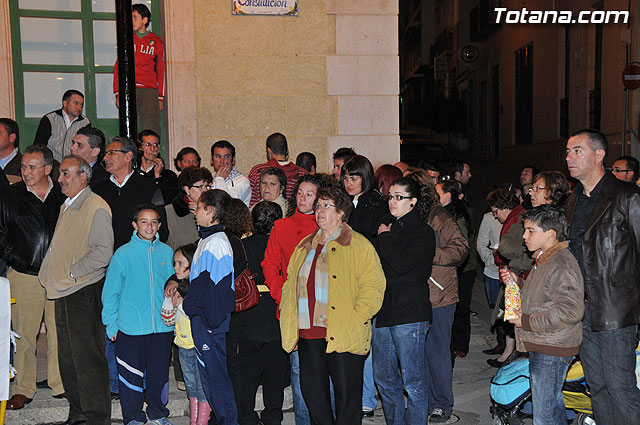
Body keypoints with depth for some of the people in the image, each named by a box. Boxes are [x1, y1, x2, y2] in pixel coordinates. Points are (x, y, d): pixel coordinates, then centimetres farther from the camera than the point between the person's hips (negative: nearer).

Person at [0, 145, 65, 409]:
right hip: (24, 277, 0)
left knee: (59, 333, 7)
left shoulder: (63, 195, 4)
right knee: (24, 334, 3)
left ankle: (60, 384, 20)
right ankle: (23, 389, 17)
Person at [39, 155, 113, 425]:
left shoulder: (96, 208, -12)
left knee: (88, 358, -3)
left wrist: (72, 271, -15)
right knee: (67, 358, 14)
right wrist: (48, 274, 12)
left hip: (85, 291, -9)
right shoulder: (66, 207, 17)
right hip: (64, 292, 9)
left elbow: (103, 251, -19)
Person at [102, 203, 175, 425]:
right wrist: (111, 324, -3)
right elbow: (110, 292, -1)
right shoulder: (123, 254, -4)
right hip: (131, 328, -2)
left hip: (162, 326, 3)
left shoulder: (167, 253, 3)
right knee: (131, 374, 6)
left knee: (159, 373, 12)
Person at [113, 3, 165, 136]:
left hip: (149, 90, -1)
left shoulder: (156, 42, 12)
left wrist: (160, 97, 4)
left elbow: (161, 71, 11)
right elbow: (118, 67, 13)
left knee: (152, 132, -9)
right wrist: (118, 93, 3)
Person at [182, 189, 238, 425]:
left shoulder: (216, 242, -18)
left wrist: (211, 321, -18)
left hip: (211, 320, -10)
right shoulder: (207, 240, 13)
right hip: (202, 319, 10)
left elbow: (218, 288, -20)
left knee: (216, 374, 0)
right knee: (208, 373, 16)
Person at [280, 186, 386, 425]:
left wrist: (354, 318, -17)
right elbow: (289, 284, 21)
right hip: (308, 333, 6)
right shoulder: (305, 246, 17)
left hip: (344, 335, -6)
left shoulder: (360, 246, -2)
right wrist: (288, 318, 11)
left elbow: (373, 287, -9)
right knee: (312, 391, 12)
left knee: (347, 393, 2)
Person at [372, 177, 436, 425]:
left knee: (412, 382, 1)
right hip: (382, 311, 7)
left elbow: (402, 264, -19)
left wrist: (385, 238, -8)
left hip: (409, 314, -7)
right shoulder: (387, 225, 14)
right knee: (384, 379, 14)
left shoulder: (423, 233, -5)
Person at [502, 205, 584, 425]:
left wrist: (527, 322, -21)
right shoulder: (544, 260, 14)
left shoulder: (562, 266, -19)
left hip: (551, 350, -11)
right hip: (540, 346, 11)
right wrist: (518, 282, 8)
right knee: (554, 406, 22)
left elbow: (571, 310, -27)